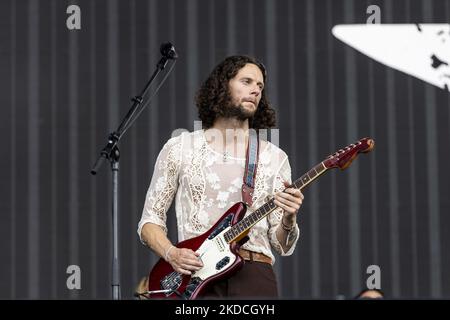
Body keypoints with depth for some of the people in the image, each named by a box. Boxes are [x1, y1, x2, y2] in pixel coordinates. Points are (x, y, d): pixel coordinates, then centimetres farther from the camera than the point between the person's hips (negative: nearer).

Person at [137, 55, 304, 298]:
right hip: (193, 274, -1)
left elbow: (282, 246, 11)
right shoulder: (179, 148, 9)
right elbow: (150, 220, 12)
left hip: (254, 273, 1)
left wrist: (288, 221, -11)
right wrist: (171, 253, -7)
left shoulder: (275, 158, 12)